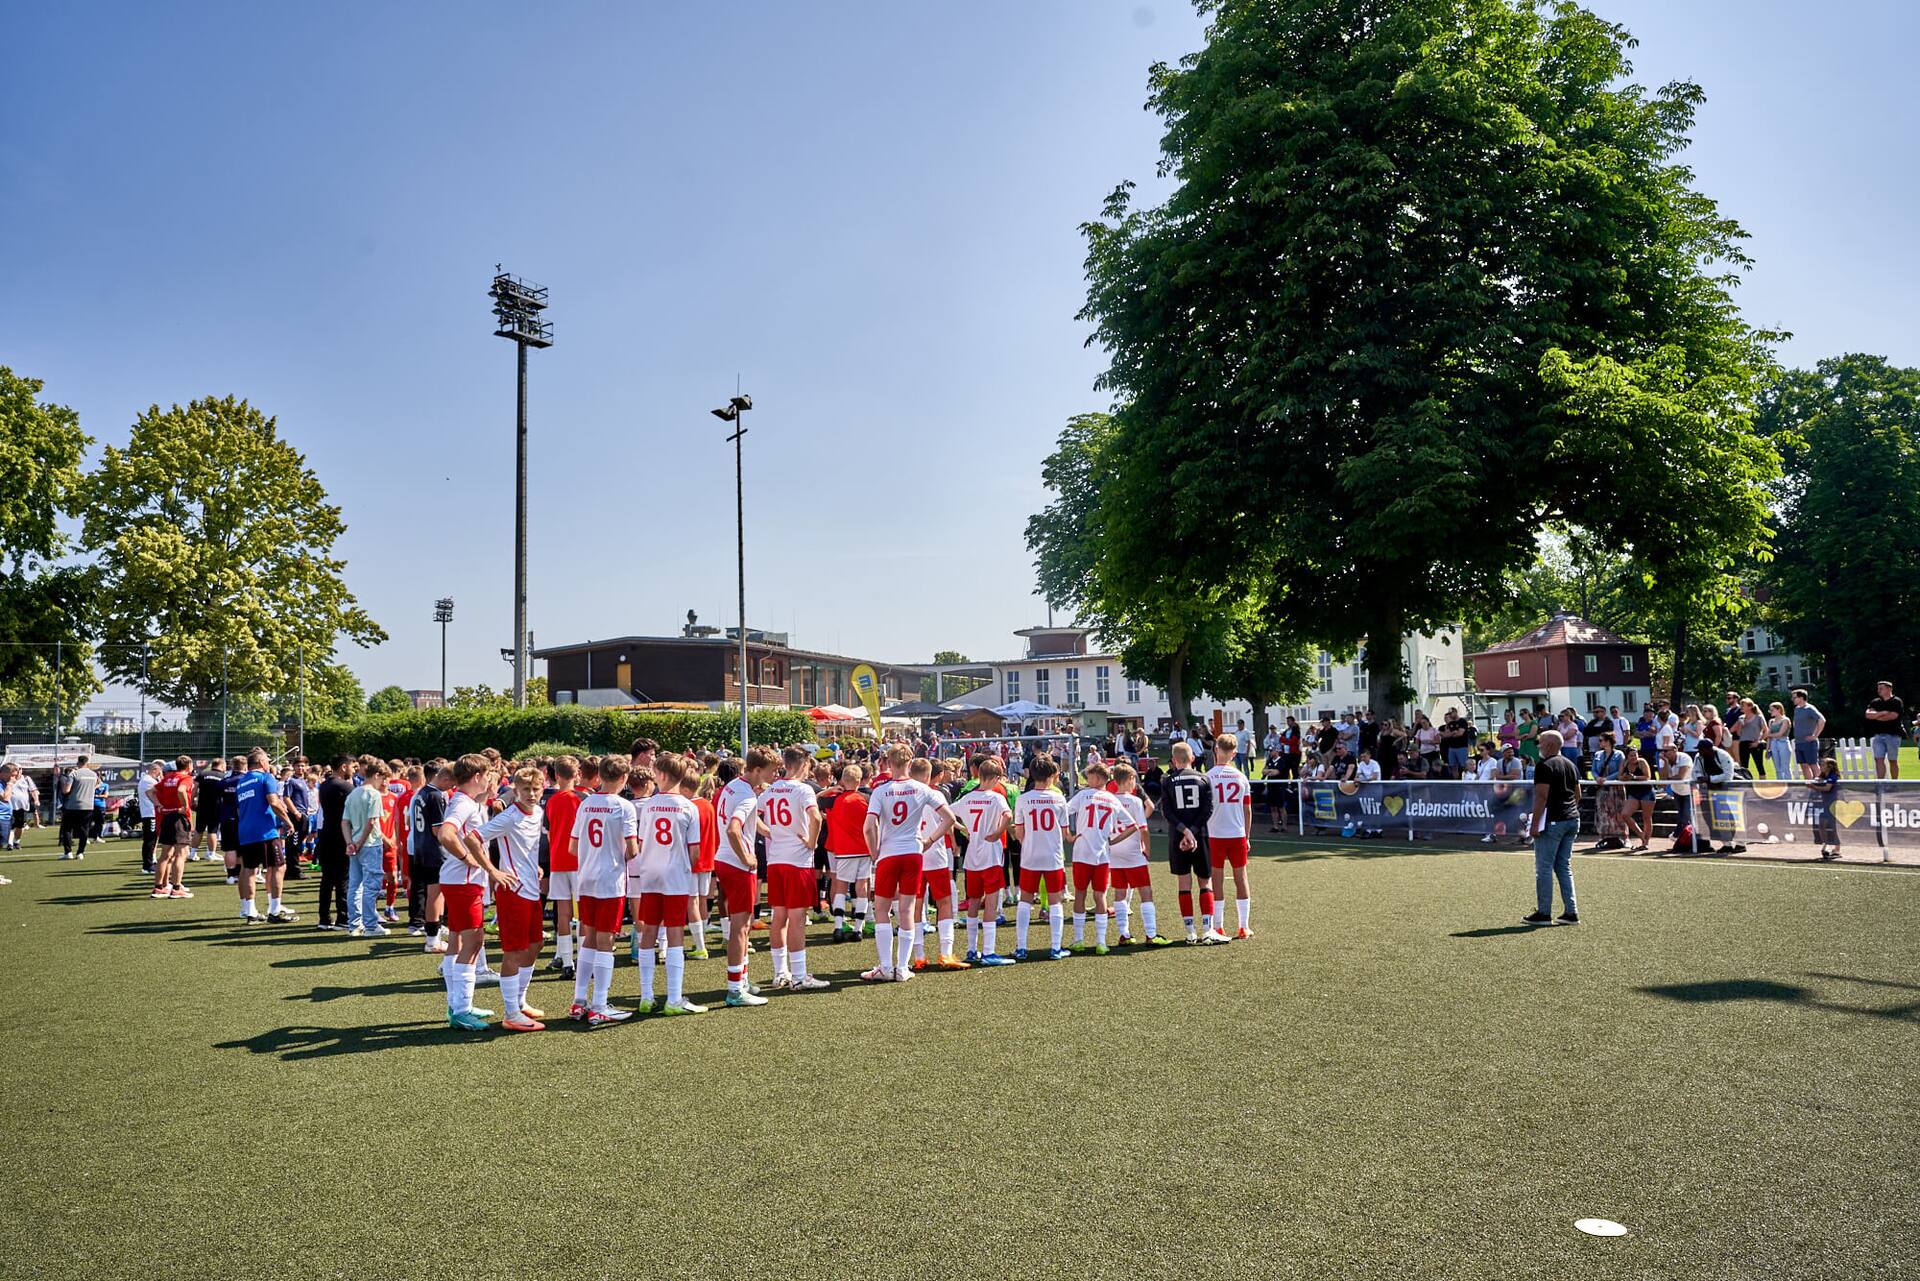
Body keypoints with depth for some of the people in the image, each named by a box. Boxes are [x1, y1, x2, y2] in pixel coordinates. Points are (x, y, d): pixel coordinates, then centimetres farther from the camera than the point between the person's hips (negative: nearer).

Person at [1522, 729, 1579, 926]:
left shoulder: (1545, 766, -12)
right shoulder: (1570, 765, 14)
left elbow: (1542, 796, -18)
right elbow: (1577, 795, 18)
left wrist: (1535, 823, -16)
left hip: (1552, 822, -9)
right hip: (1572, 820, 9)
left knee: (1544, 868, -2)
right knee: (1564, 867, 13)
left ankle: (1543, 913, 1)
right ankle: (1571, 912, 12)